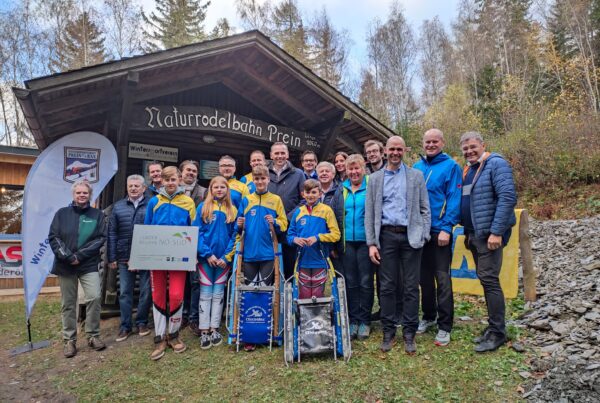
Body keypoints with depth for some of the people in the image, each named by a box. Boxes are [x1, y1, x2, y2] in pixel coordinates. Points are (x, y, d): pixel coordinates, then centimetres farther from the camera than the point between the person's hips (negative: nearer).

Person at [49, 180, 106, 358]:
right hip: (65, 265, 1)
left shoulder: (97, 214, 4)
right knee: (68, 303, 8)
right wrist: (68, 257, -12)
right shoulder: (62, 213, 6)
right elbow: (53, 237, 0)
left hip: (89, 265, -1)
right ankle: (69, 340, 19)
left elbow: (101, 238, -3)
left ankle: (93, 335, 4)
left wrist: (80, 255, -12)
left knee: (94, 298, -13)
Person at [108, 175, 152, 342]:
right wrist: (112, 257, 1)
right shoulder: (118, 207, 8)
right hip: (124, 257, 2)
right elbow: (112, 233, 7)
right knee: (124, 292, 9)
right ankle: (125, 326, 21)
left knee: (145, 291, 7)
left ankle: (142, 322, 24)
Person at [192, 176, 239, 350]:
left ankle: (214, 329, 18)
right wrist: (207, 254, -13)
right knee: (206, 294, 3)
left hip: (223, 259, 2)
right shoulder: (203, 207, 2)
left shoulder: (233, 210, 6)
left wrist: (226, 257, -7)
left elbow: (235, 236, 3)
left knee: (218, 294, 8)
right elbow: (197, 232, -4)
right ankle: (204, 331, 9)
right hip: (205, 257, -2)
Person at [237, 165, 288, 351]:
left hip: (268, 253, -1)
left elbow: (284, 225, 2)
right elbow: (239, 228, 12)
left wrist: (274, 222, -18)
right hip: (249, 253, 2)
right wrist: (239, 225, -10)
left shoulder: (276, 200, 6)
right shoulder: (246, 200, 10)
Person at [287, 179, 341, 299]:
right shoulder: (298, 212, 7)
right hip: (303, 261, 3)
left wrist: (317, 237, -17)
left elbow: (336, 234, -8)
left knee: (318, 296, 7)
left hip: (320, 261, -2)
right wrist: (295, 239, -11)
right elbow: (290, 234, 10)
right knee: (304, 296, 9)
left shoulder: (326, 210, -3)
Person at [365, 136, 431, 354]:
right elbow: (369, 213, 6)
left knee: (411, 287, 3)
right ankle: (388, 332, 16)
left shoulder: (416, 176, 9)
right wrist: (371, 243, -1)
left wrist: (424, 236, -4)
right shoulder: (375, 178, 10)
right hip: (386, 235, 1)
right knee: (387, 286, 5)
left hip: (411, 236, 0)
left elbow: (425, 209, 6)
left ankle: (409, 333, 15)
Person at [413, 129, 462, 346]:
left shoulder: (451, 166, -4)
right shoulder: (416, 167, 10)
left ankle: (445, 326, 11)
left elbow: (454, 199, -10)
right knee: (424, 276, 14)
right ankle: (428, 316, 31)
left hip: (440, 231, -5)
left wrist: (446, 228, -17)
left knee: (442, 278, 0)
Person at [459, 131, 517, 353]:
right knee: (484, 279, 13)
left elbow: (508, 197, -19)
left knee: (489, 279, -6)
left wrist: (497, 232, -23)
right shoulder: (467, 170, 16)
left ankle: (497, 333, 6)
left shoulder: (496, 164, -9)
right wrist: (467, 232, 16)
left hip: (489, 234, -8)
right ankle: (494, 327, 24)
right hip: (474, 234, 8)